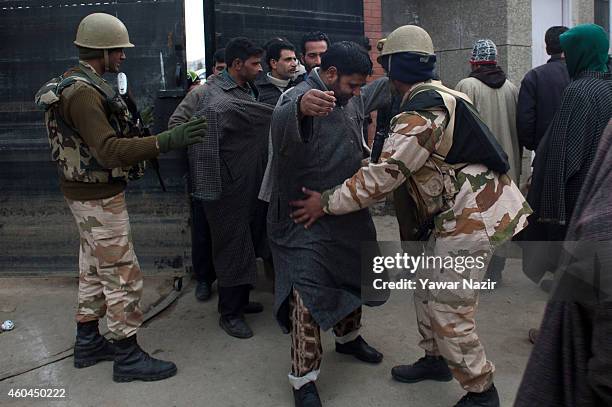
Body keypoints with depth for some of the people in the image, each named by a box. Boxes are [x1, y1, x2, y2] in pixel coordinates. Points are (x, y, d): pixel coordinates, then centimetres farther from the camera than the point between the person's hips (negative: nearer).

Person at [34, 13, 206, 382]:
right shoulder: (83, 92, -22)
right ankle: (128, 357, 9)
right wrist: (167, 142, -39)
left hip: (88, 193, 11)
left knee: (94, 269, 19)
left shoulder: (79, 84, 11)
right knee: (123, 276, -2)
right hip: (99, 199, -11)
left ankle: (88, 343, 32)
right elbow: (109, 151, -32)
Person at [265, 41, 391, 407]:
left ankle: (349, 337, 47)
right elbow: (281, 123, -47)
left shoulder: (351, 98, 6)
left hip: (349, 213, 9)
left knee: (354, 277, 23)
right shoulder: (300, 96, -21)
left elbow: (375, 93, 31)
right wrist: (300, 107, -67)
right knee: (308, 294, -10)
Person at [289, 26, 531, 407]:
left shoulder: (421, 114, -19)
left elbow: (383, 175, -21)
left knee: (448, 311, -2)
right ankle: (436, 359, 36)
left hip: (472, 217, -10)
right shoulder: (441, 94, 12)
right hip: (467, 210, 10)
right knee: (429, 289, 19)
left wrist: (326, 203, -13)